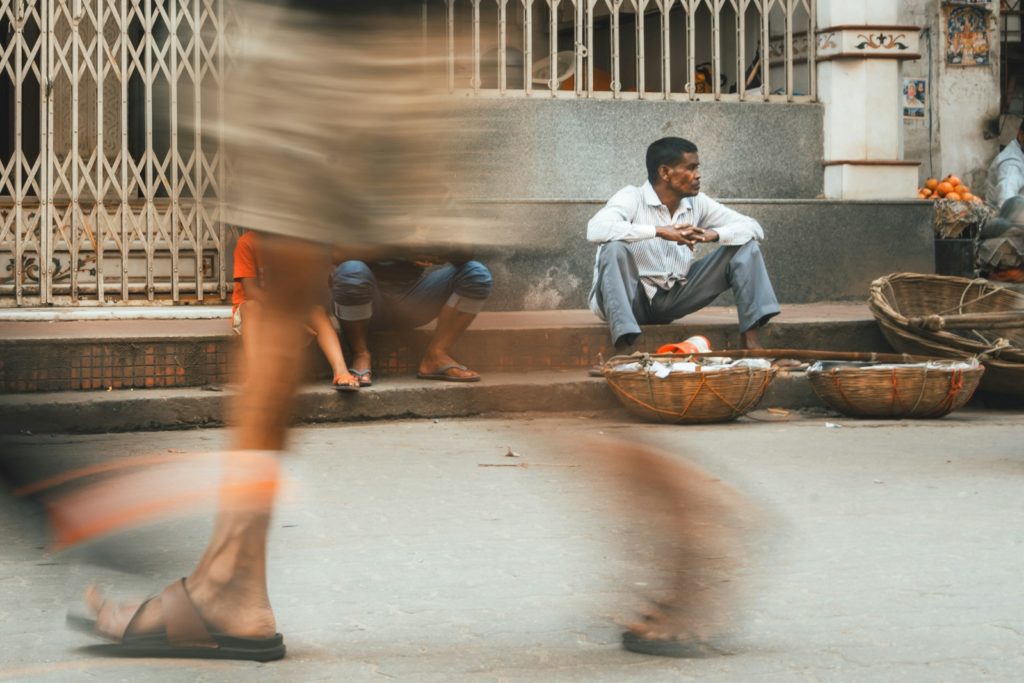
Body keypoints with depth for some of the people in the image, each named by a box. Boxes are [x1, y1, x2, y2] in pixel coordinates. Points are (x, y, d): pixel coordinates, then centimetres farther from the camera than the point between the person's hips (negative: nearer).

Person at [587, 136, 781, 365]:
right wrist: (660, 231, -36)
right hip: (630, 299, -5)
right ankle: (623, 349, -44)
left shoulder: (698, 203, 2)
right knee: (615, 249, -37)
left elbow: (754, 228, -1)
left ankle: (750, 339, -13)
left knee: (745, 247, -3)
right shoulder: (632, 198, -15)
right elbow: (595, 229, -35)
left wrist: (713, 234, -21)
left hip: (674, 299, 5)